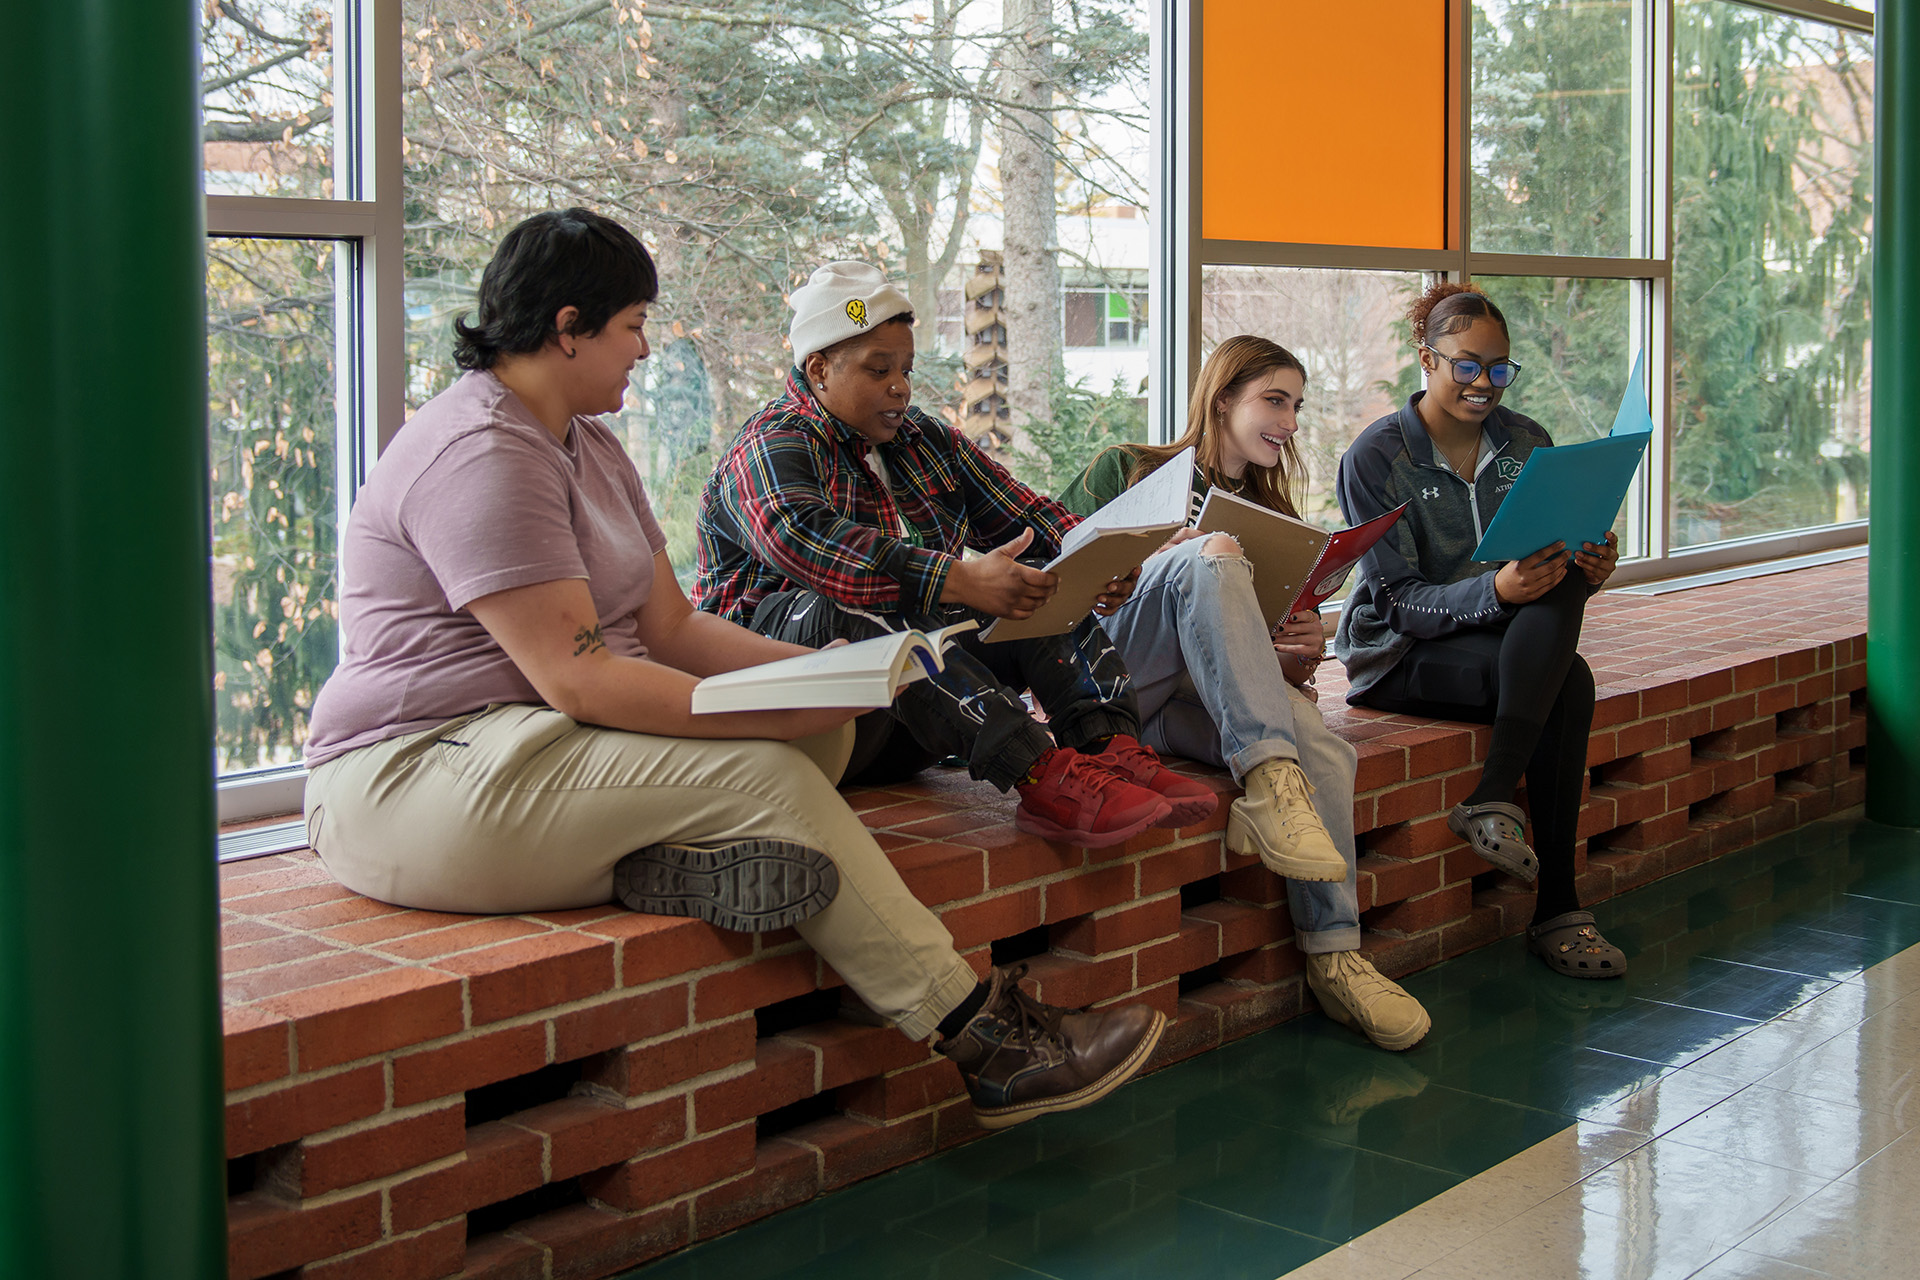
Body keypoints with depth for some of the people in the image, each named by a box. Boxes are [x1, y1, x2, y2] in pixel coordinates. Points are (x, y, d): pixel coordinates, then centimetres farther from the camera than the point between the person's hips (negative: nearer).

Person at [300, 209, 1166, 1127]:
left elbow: (671, 625, 14)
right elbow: (575, 677, -24)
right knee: (760, 775, -25)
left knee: (821, 730, -8)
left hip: (547, 744, 10)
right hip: (416, 781, -10)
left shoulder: (587, 444, 18)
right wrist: (781, 714, -23)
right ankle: (981, 1038, -19)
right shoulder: (478, 455, -16)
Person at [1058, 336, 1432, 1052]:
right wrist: (1158, 557, -14)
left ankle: (1334, 958, -26)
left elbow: (1281, 670, 23)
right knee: (1210, 557, -32)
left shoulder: (1270, 514, 26)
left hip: (1194, 707, 4)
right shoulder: (1126, 470, 13)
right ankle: (1268, 777, -44)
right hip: (1107, 683, -4)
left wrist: (1300, 658, -2)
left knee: (1324, 750, -29)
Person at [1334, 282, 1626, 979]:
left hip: (1511, 640, 5)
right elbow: (1402, 601, -16)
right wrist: (1496, 590, -33)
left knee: (1564, 582, -29)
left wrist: (1589, 568, -18)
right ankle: (1556, 910, -28)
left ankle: (1493, 799, -31)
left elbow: (1555, 560, 7)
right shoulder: (1377, 456, -10)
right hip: (1400, 658, -5)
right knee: (1568, 682, -30)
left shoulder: (1528, 444, 6)